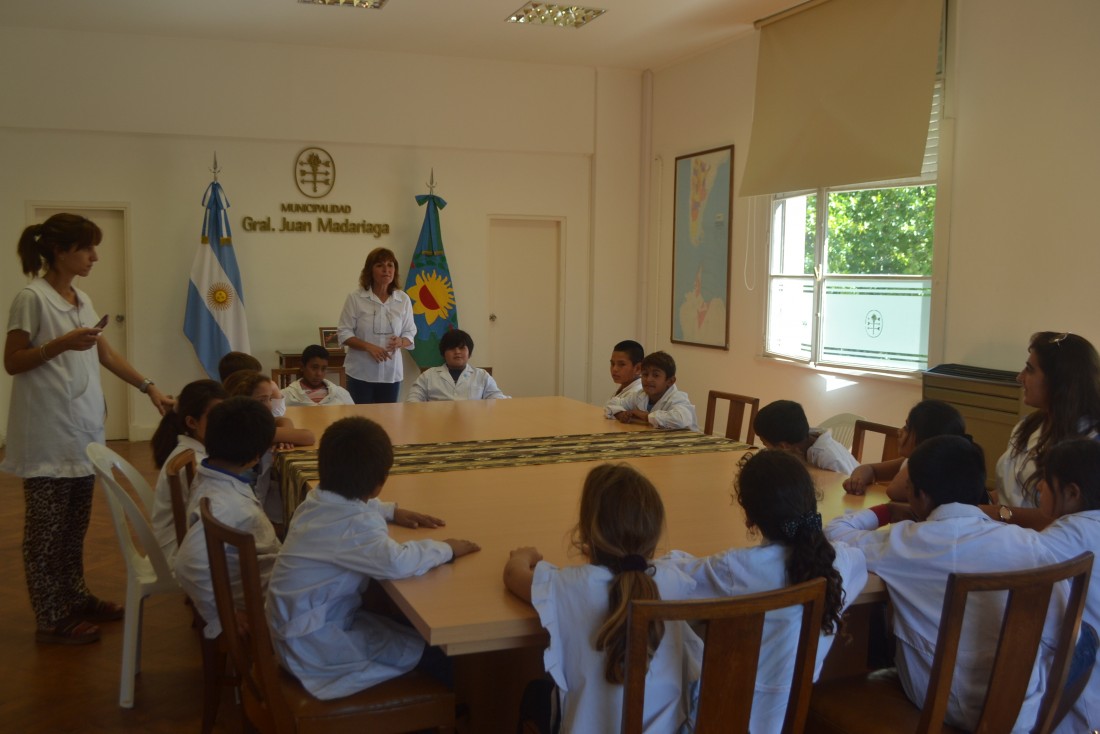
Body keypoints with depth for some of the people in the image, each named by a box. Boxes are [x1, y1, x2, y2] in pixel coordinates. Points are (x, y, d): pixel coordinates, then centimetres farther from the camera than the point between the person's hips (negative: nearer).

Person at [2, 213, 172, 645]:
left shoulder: (81, 299, 12)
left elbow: (106, 355, 16)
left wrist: (150, 388, 11)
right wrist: (62, 344, -23)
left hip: (82, 430, 8)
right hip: (47, 435, -8)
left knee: (75, 524, 16)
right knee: (47, 527, 1)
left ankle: (75, 599, 27)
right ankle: (51, 619, 9)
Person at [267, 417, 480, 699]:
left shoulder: (319, 501, 0)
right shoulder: (353, 526, -29)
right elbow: (396, 562, -47)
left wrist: (392, 512, 14)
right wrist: (445, 549, -29)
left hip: (299, 623, 10)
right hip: (315, 644, -10)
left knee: (407, 631, 16)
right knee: (431, 652, -8)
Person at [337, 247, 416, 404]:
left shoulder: (403, 300, 3)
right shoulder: (355, 298, -5)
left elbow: (410, 334, 7)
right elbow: (344, 334, -4)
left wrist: (400, 342, -16)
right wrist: (369, 347, -19)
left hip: (391, 373, 3)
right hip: (361, 373, -2)